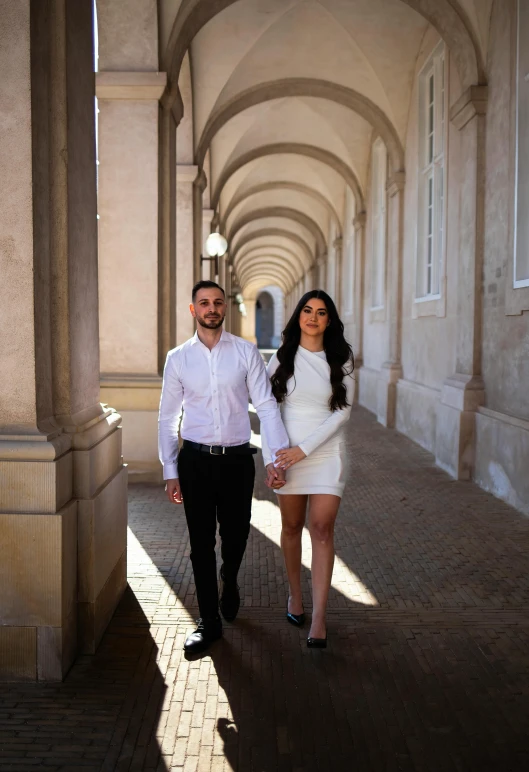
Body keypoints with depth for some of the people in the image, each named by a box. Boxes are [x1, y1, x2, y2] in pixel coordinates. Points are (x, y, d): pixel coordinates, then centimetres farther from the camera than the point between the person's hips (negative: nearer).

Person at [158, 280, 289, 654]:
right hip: (195, 459, 0)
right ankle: (209, 622, 20)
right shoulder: (178, 358, 3)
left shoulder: (246, 352, 0)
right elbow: (168, 418, 6)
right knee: (201, 542, 5)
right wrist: (170, 472, 3)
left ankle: (229, 582, 46)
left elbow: (266, 406, -3)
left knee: (236, 535, 11)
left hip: (237, 458, 0)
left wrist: (277, 456, -11)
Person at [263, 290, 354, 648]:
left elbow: (343, 411, -6)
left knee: (322, 528, -9)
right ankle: (295, 594, 31)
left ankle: (319, 617, -7)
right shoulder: (282, 358, 2)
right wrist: (270, 458, -3)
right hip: (288, 451, 1)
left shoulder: (341, 359, 1)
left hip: (327, 452, -1)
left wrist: (304, 449, -13)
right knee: (292, 526, 11)